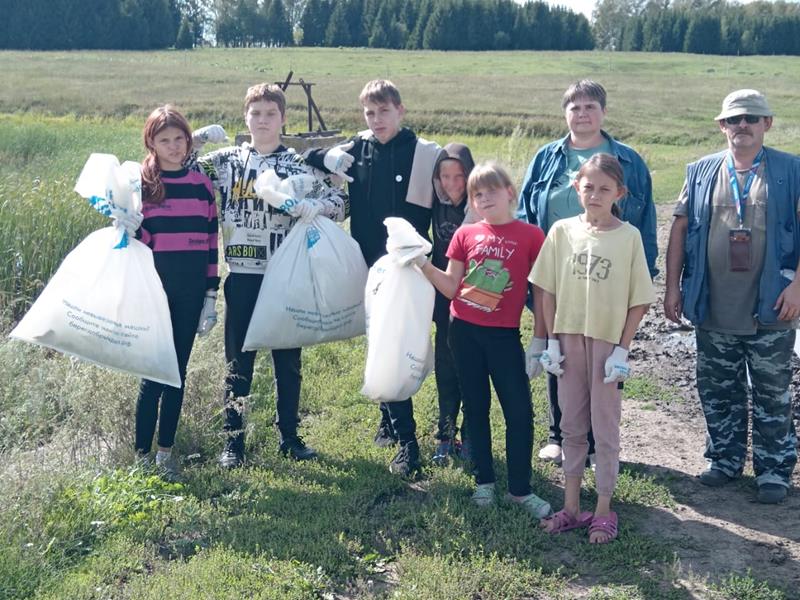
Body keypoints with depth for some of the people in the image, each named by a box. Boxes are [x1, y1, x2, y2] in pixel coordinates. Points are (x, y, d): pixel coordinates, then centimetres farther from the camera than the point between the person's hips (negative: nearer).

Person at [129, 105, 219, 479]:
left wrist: (211, 294, 7)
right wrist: (130, 229, -21)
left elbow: (211, 241, 9)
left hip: (190, 292, 3)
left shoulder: (201, 184, 7)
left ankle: (165, 452, 20)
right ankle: (141, 455, 8)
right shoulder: (140, 182, -1)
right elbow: (139, 240, 0)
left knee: (178, 371, 9)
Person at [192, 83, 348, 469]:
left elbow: (340, 203, 0)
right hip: (242, 276, 0)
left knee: (288, 359, 9)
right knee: (238, 360, 6)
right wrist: (198, 138, -4)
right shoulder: (228, 160, 6)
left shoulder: (299, 164, 3)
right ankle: (233, 440, 15)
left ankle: (288, 436, 23)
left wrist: (311, 207, -20)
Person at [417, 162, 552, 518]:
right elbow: (451, 287, 4)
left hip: (503, 335, -2)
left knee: (519, 412, -1)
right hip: (464, 331, 3)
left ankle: (520, 489, 13)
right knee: (475, 408, 12)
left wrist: (540, 338, -4)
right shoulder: (466, 235, 3)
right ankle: (484, 481, 26)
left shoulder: (530, 236, -5)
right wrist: (423, 264, -11)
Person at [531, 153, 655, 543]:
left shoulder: (628, 236, -8)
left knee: (605, 430, 7)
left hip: (607, 343, -3)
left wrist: (622, 349, -10)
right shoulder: (562, 231, -1)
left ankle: (603, 511, 20)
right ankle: (571, 507, 25)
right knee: (571, 427, 13)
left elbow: (639, 301, -6)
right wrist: (552, 341, -1)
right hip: (569, 340, 3)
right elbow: (548, 290, 3)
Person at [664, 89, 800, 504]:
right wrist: (672, 286, 1)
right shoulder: (701, 172, 5)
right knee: (717, 392, 14)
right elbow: (680, 228, 6)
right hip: (713, 311, 3)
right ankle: (724, 460, 31)